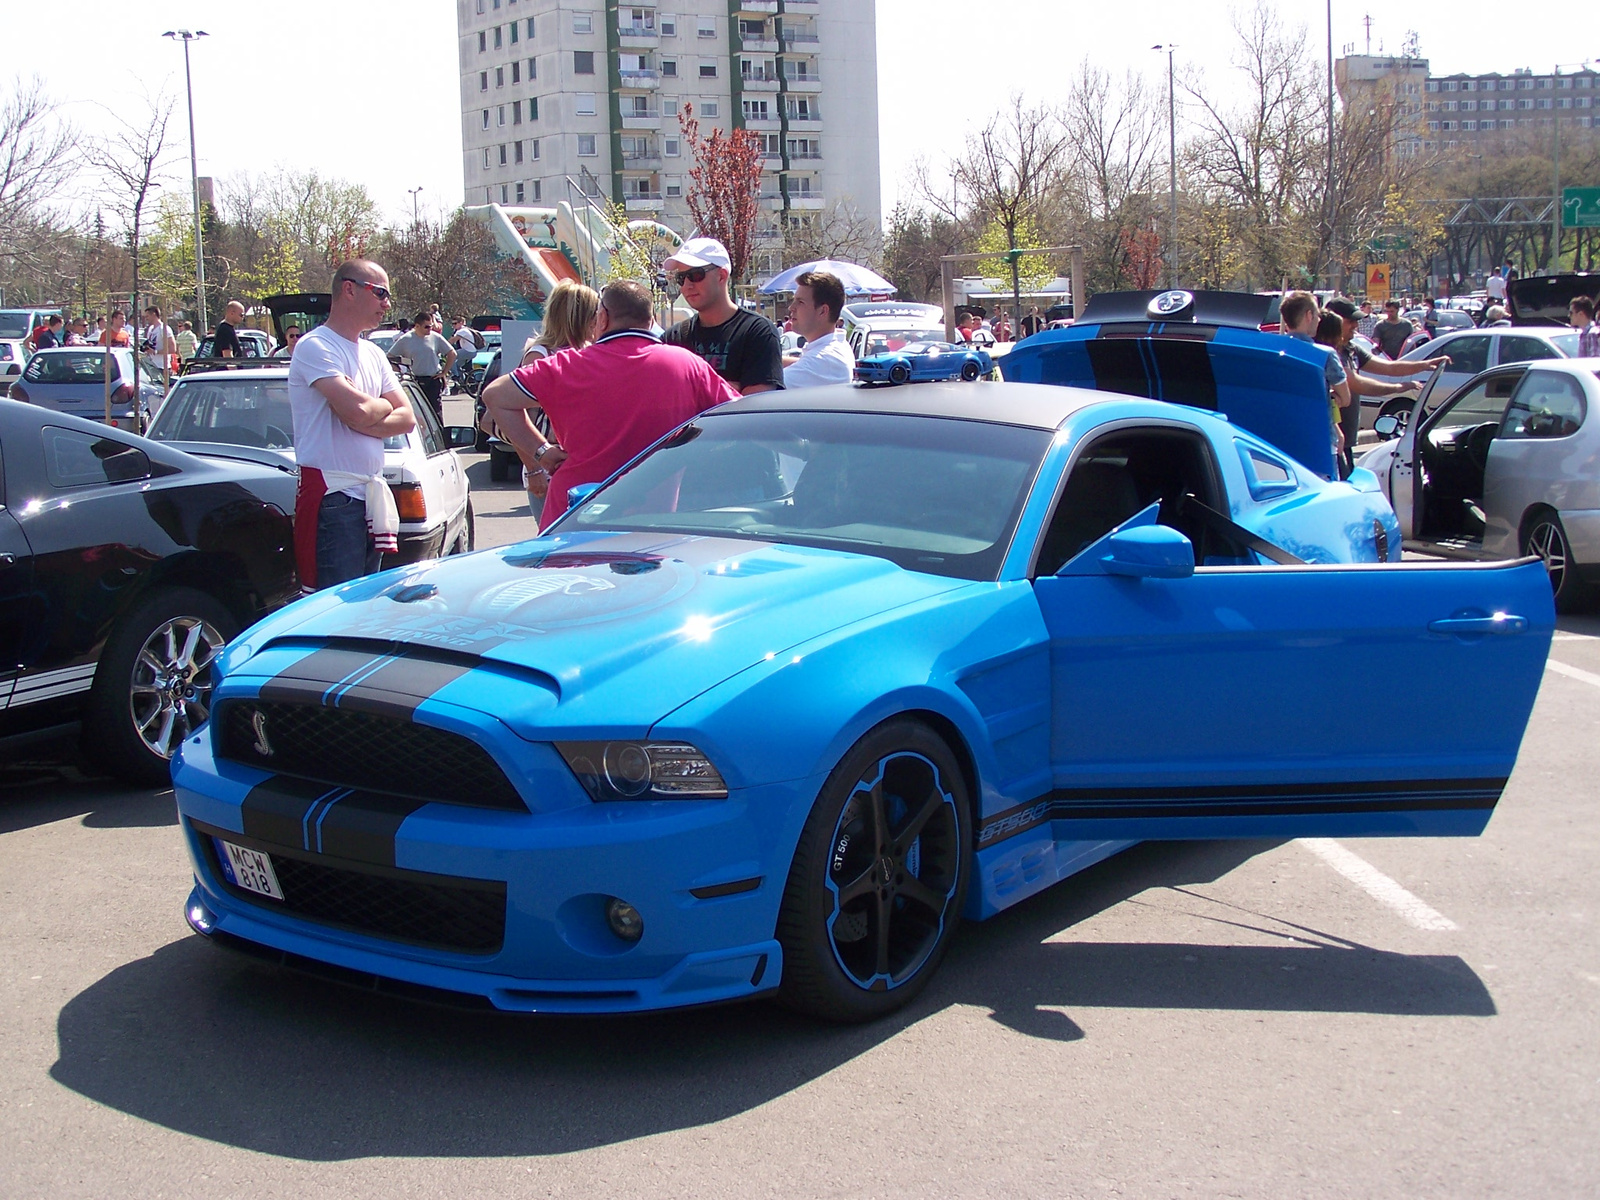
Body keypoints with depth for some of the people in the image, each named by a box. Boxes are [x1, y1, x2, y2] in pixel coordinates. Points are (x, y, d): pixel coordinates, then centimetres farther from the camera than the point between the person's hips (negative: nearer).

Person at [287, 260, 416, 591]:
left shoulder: (374, 354, 18)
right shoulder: (315, 347, -9)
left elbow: (407, 418, 9)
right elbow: (357, 410, -22)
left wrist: (365, 421, -10)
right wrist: (385, 405, 1)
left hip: (372, 497, 8)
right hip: (332, 498, -8)